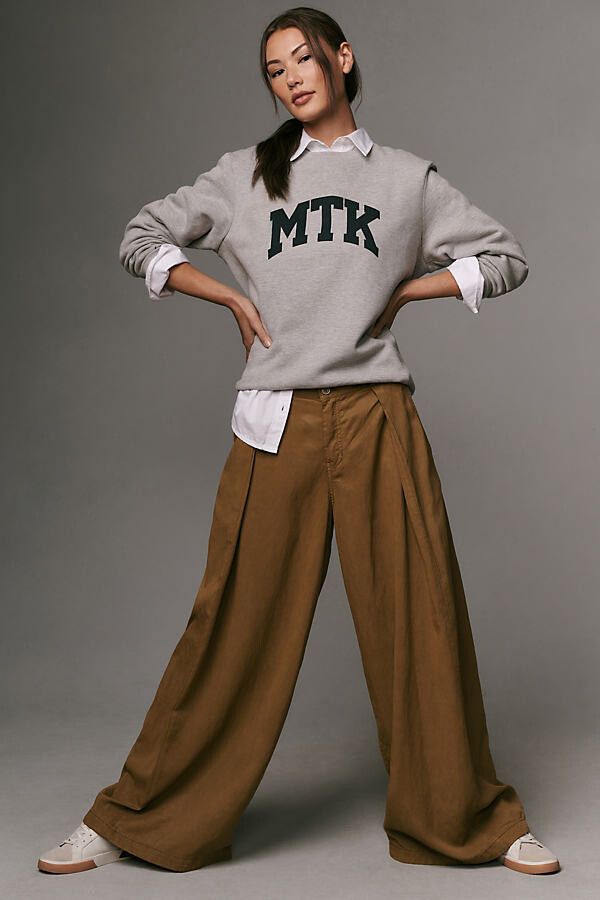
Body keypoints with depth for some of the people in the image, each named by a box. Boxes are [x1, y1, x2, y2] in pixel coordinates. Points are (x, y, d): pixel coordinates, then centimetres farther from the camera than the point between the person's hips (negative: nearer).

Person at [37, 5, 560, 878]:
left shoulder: (407, 176, 14)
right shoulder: (248, 173, 14)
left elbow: (505, 258, 17)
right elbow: (143, 239, 17)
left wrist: (399, 290, 6)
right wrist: (235, 297, 5)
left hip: (377, 420, 1)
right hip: (277, 424, 0)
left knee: (418, 619, 2)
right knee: (237, 625, 0)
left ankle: (468, 821, 20)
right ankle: (133, 822, 15)